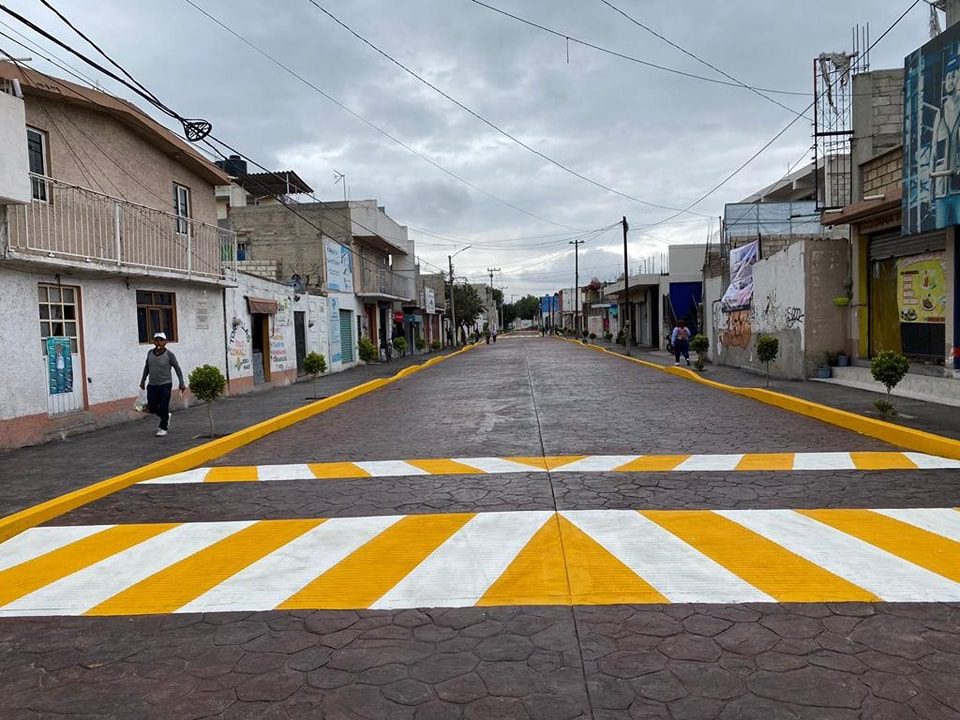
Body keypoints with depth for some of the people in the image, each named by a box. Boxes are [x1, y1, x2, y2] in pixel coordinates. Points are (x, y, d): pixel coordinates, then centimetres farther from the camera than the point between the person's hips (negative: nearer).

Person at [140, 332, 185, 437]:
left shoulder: (169, 354, -8)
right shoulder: (150, 353, 4)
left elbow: (177, 369, -3)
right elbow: (146, 367, 19)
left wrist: (182, 384, -6)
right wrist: (142, 381, 23)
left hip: (165, 385, -4)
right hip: (152, 385, 4)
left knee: (163, 407, -2)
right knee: (152, 407, 5)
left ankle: (163, 428, 13)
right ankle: (166, 417, 33)